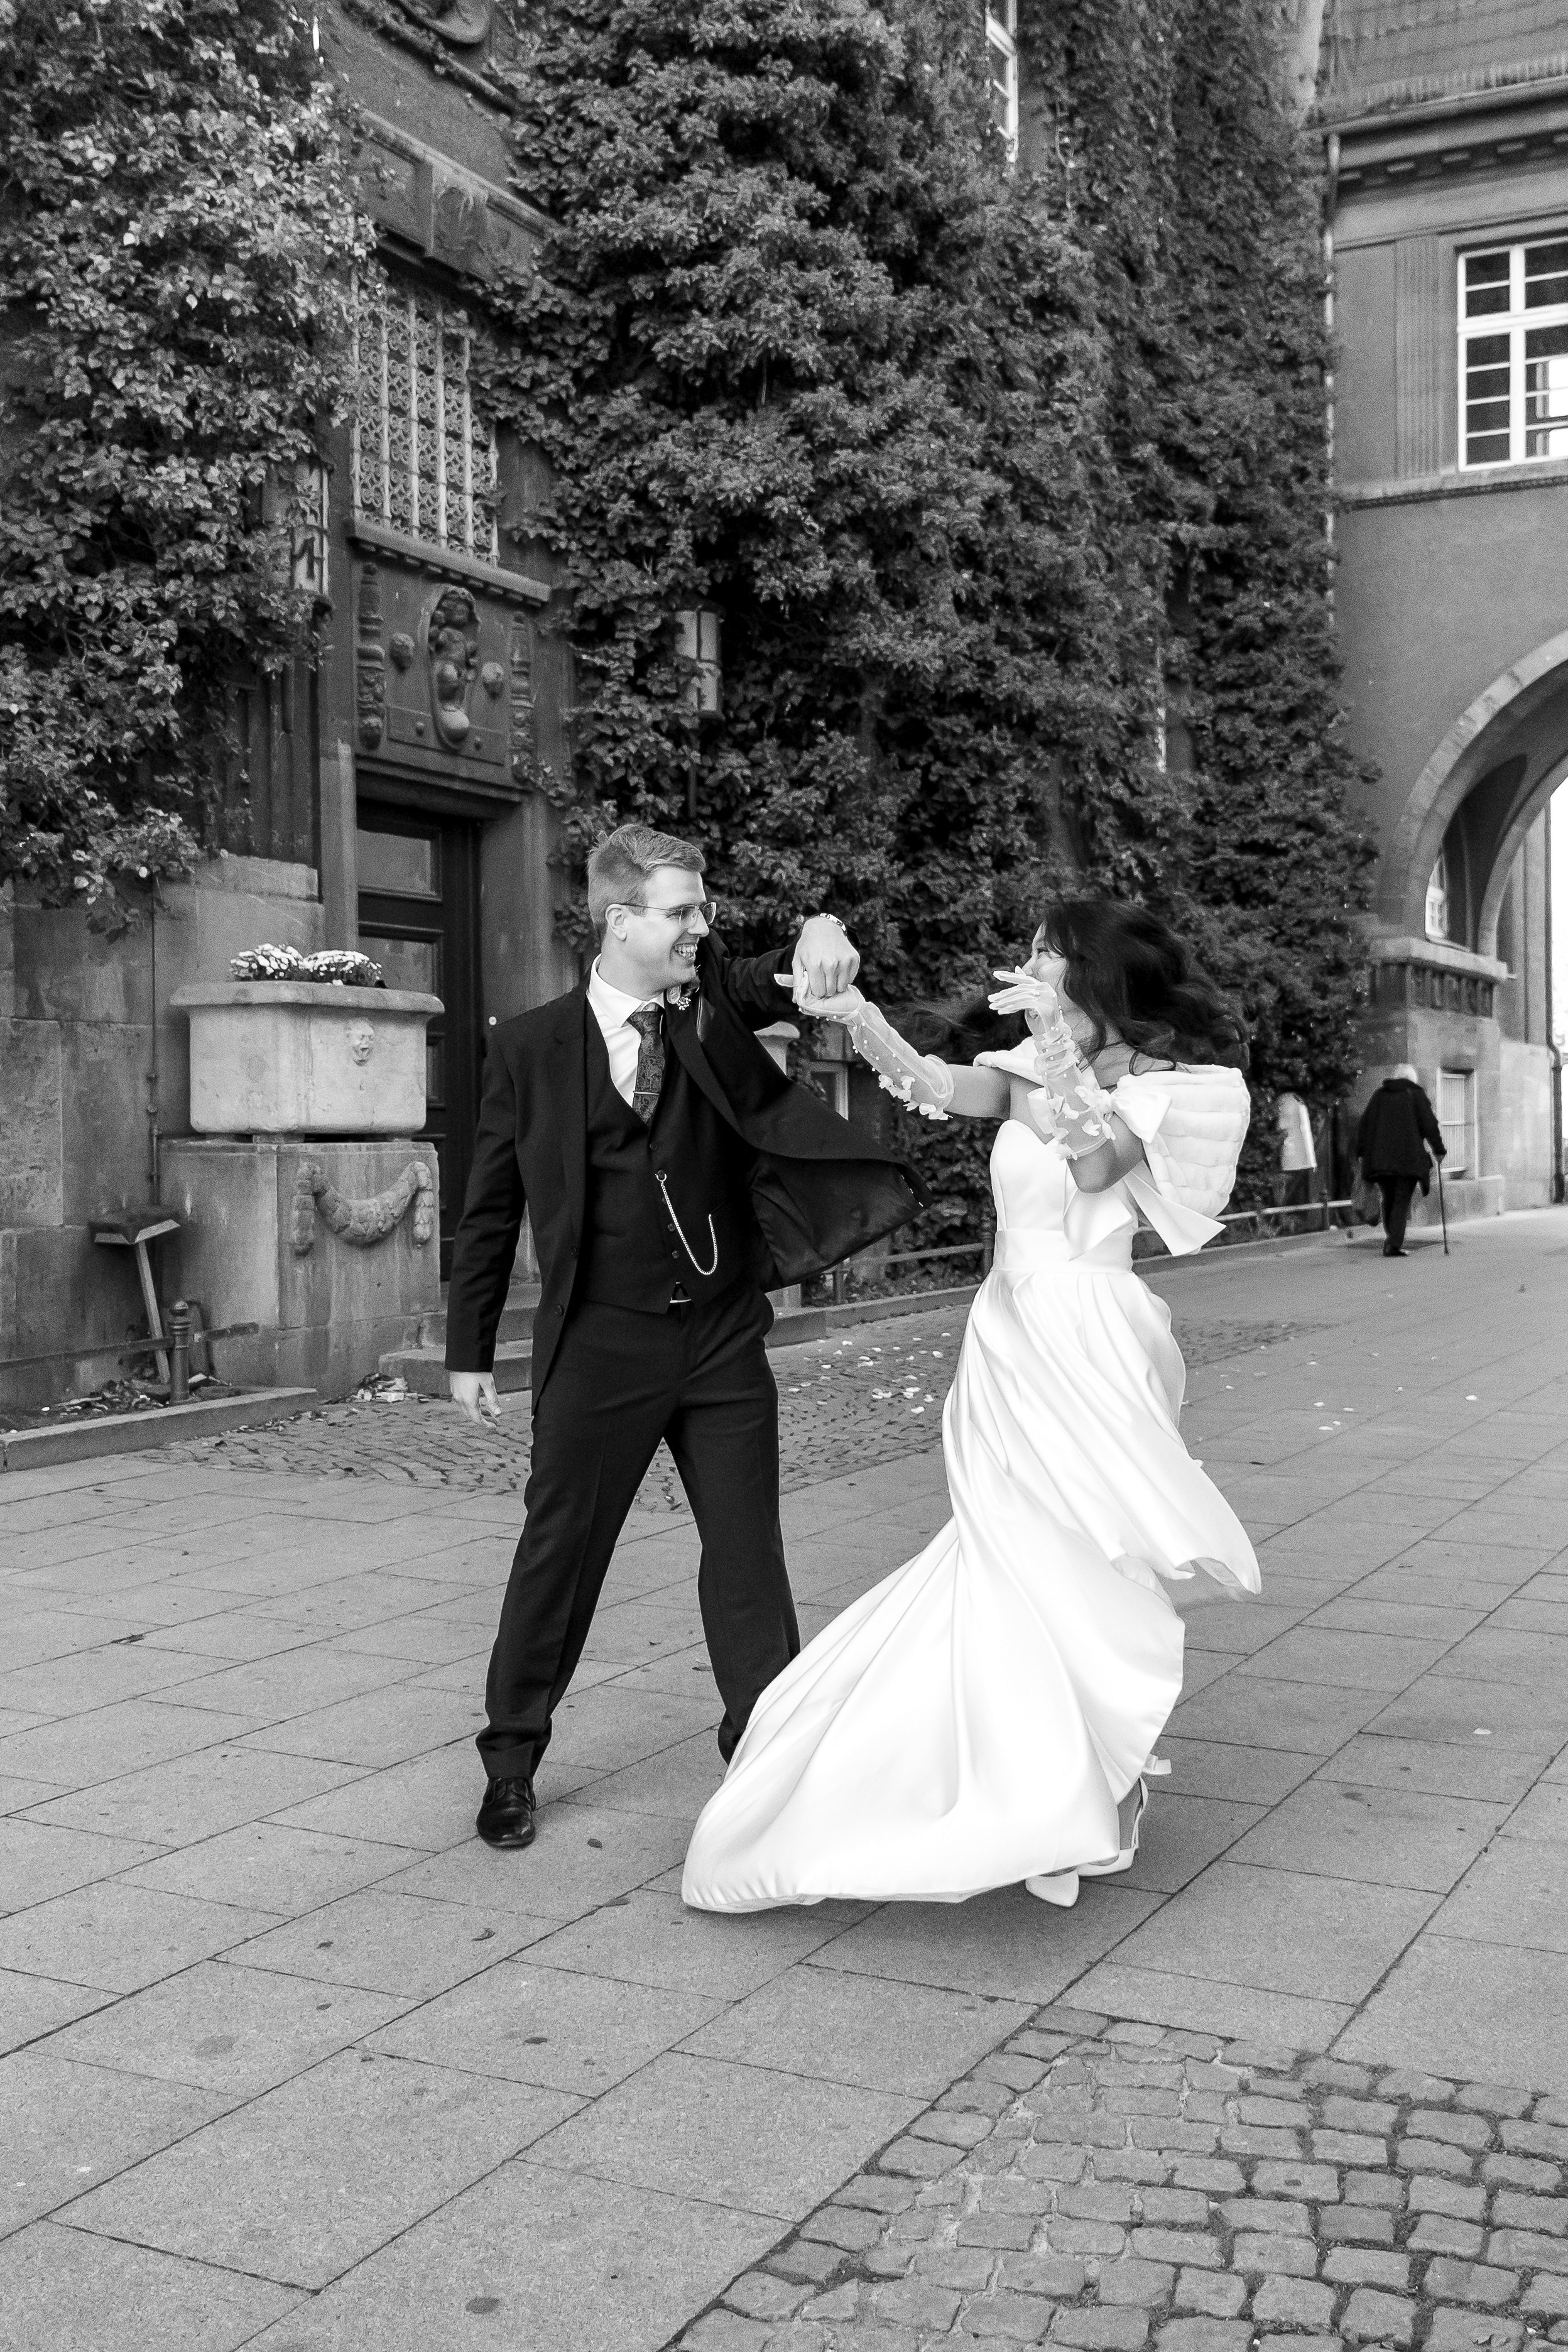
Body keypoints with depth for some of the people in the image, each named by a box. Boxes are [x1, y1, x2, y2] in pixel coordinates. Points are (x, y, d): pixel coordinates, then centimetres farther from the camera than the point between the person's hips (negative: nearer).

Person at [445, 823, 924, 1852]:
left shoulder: (713, 997, 1)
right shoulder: (530, 1046, -5)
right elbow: (492, 1209, 1)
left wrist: (821, 936, -38)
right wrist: (470, 1350, 3)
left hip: (724, 1336, 2)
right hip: (601, 1343, -2)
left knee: (748, 1548, 9)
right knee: (560, 1549, 8)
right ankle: (511, 1759, 25)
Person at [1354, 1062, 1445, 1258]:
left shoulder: (1379, 1095, 13)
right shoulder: (1416, 1094, 2)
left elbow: (1364, 1125, 12)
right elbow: (1430, 1124, -2)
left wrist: (1361, 1153, 15)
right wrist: (1440, 1150, 7)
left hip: (1379, 1158, 4)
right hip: (1408, 1158, -4)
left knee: (1388, 1200, 14)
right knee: (1402, 1201, -2)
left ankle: (1391, 1240, 16)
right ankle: (1394, 1245, -11)